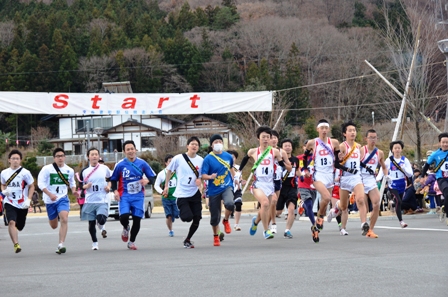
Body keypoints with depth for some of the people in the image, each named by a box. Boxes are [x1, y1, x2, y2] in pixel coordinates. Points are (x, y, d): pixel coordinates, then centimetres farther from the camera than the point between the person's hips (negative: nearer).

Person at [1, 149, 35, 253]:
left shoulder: (25, 173, -7)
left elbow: (31, 186, 1)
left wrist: (28, 200, -10)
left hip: (22, 204, 0)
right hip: (10, 203, 0)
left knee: (19, 227, 12)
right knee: (11, 222, -24)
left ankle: (13, 236, 47)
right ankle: (16, 244, -24)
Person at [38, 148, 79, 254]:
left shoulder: (69, 170, 3)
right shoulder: (47, 169, -8)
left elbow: (72, 183, 20)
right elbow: (40, 183, -10)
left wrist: (74, 191, -1)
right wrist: (50, 194, -23)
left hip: (63, 198, 0)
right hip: (50, 200, 0)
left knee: (64, 219, -25)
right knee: (54, 226, 13)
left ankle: (61, 245, -22)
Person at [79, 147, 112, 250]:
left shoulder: (105, 168, 3)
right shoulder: (84, 171, 3)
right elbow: (80, 186, 9)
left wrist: (109, 187, -1)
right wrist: (86, 186, -13)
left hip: (102, 201, -2)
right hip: (89, 201, 2)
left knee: (101, 219, -23)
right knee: (91, 223, 6)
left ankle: (102, 227, 13)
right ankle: (94, 243, 25)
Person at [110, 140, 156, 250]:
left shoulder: (142, 163, 0)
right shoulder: (120, 165, -2)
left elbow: (152, 177, 4)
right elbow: (113, 180, 9)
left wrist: (147, 180, -19)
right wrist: (115, 191, -8)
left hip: (138, 196, 1)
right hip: (124, 196, -1)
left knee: (137, 220, 1)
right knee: (124, 216, -21)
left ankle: (131, 242, 22)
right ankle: (125, 229, 17)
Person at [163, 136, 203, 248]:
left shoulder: (201, 160, 0)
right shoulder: (178, 158, -8)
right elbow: (169, 171, 6)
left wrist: (200, 180, -12)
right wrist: (166, 186, 9)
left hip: (195, 193, 3)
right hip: (182, 193, -3)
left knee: (197, 219, 0)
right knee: (187, 217, -17)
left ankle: (187, 240, 21)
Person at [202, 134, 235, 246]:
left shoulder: (228, 156, 3)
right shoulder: (208, 159, -8)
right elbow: (203, 176, -11)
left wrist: (234, 179, 19)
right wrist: (210, 177, -30)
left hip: (227, 187, 1)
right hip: (214, 190, -1)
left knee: (229, 203, -31)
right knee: (215, 216, 5)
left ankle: (226, 220, 1)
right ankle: (216, 237, 31)